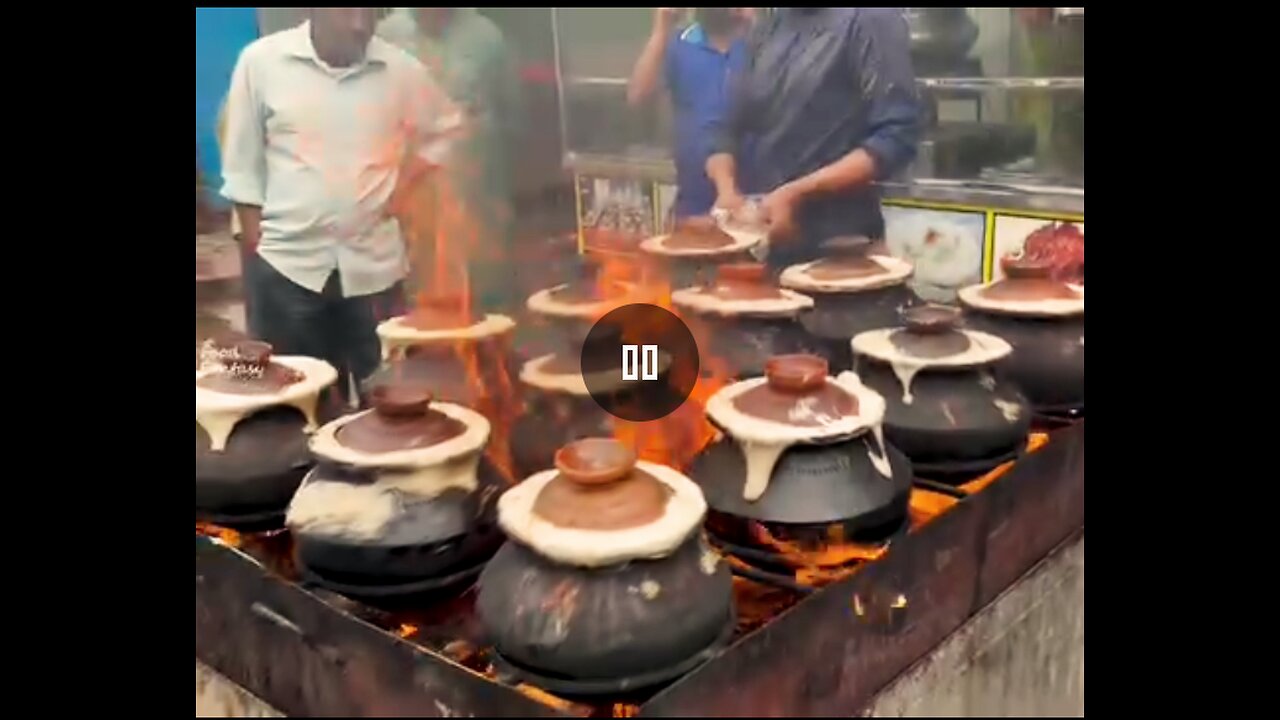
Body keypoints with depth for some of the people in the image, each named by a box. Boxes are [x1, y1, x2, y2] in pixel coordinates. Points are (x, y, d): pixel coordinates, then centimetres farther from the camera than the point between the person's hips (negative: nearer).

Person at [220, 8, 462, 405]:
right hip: (287, 262, -1)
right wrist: (253, 249, 0)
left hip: (373, 263, 2)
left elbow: (443, 128, 18)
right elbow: (243, 167, 2)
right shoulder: (261, 60, -3)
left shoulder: (401, 69, 0)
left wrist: (402, 187, 6)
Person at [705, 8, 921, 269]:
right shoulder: (767, 28, 13)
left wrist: (797, 194, -21)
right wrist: (727, 189, -7)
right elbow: (730, 128, 13)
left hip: (836, 248, -5)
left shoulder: (871, 17, -6)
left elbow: (895, 137, -14)